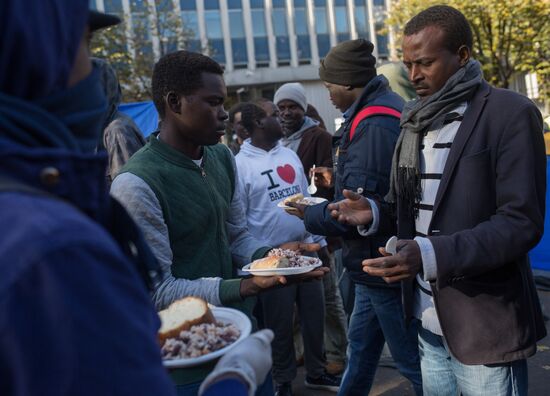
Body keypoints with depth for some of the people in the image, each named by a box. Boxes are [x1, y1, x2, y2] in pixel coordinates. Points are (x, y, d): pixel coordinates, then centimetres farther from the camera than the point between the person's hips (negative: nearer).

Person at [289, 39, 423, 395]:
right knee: (360, 347, 22)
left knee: (414, 361, 5)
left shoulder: (375, 126, -23)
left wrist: (310, 216, -10)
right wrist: (337, 182, 7)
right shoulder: (385, 110, 10)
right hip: (379, 260, 10)